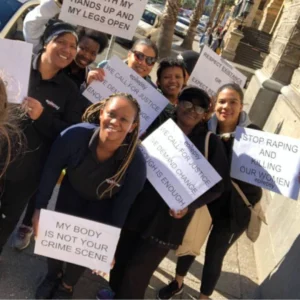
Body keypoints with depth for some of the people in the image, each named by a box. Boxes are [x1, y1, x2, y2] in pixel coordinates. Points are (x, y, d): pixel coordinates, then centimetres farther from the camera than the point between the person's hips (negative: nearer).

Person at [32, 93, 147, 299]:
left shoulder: (136, 162, -35)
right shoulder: (76, 135, -35)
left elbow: (123, 207, -20)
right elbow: (52, 169, -17)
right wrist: (40, 208, -13)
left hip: (103, 204, -1)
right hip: (72, 192, 1)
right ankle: (53, 275, 42)